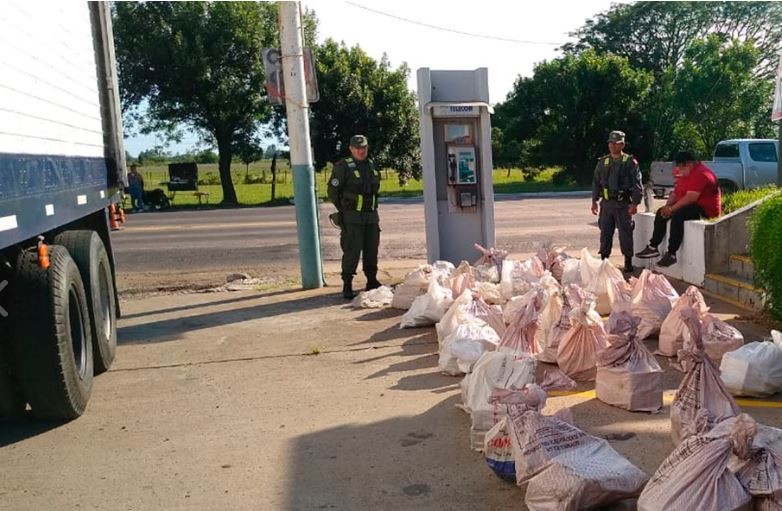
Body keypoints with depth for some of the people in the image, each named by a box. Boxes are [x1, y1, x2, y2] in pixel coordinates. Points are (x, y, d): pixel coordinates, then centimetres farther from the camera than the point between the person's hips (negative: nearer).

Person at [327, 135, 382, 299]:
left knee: (372, 251, 12)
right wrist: (343, 210, -2)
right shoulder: (343, 167, -8)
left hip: (371, 217, 6)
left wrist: (372, 208, 15)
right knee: (352, 252, -7)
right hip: (352, 219, -6)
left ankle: (372, 282, 25)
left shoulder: (372, 166, 13)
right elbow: (333, 191, -7)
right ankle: (347, 286, -1)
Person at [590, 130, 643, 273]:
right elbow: (596, 182, 14)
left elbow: (637, 184, -5)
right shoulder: (603, 162, 10)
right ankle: (603, 259, 17)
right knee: (605, 232, 8)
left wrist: (635, 203, -12)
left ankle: (628, 261, 7)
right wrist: (594, 200, 8)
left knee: (625, 234, -1)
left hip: (623, 204, -4)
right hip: (607, 203, 4)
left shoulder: (630, 162, -2)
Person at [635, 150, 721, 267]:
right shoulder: (685, 174, 13)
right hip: (691, 206, 11)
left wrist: (672, 208, -22)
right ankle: (653, 247, 3)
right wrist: (667, 206, -6)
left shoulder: (700, 174, -20)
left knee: (677, 216, -33)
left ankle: (671, 254, -32)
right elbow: (675, 193, 12)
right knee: (661, 213, 6)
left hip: (706, 209, -11)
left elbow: (690, 198, -29)